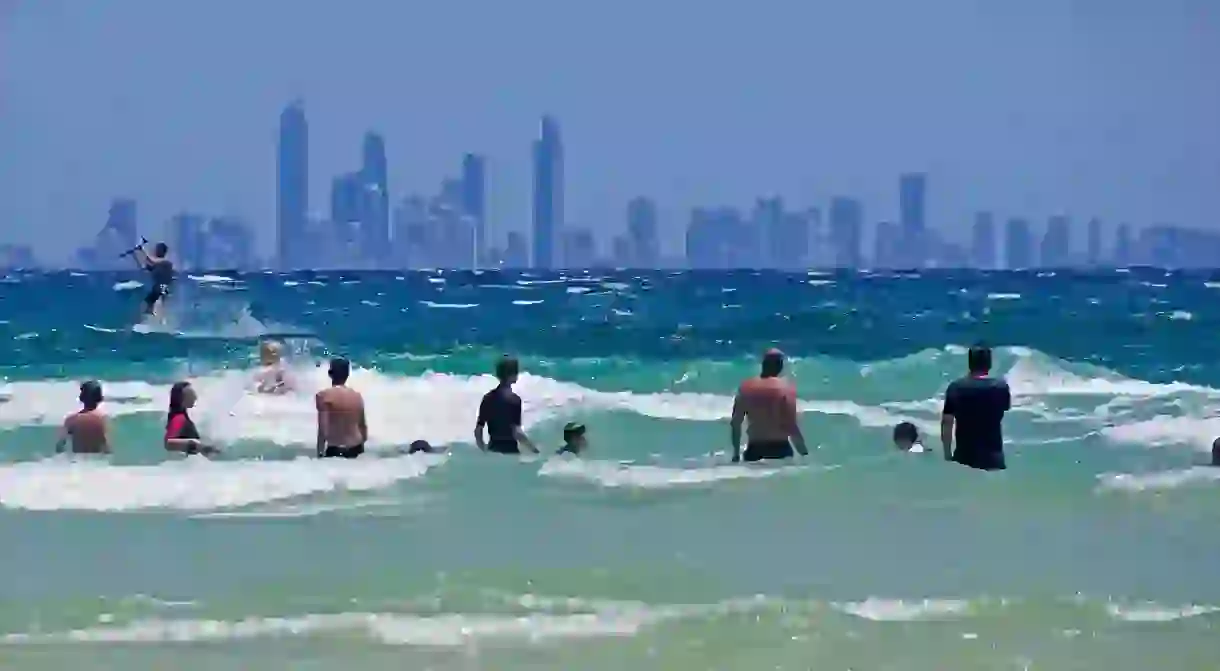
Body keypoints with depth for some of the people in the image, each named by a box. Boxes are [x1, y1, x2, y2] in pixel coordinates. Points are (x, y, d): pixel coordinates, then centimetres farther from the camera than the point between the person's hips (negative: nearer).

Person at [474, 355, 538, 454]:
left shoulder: (488, 398, 5)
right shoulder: (514, 399, -13)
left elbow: (478, 430, 6)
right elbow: (517, 432, -19)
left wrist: (485, 451, 19)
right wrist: (535, 451, -11)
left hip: (493, 450, 6)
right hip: (510, 451, -6)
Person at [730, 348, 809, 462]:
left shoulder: (746, 387, 3)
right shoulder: (786, 388, -10)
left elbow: (735, 423, 7)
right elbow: (791, 426, -15)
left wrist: (736, 453, 17)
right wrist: (805, 454, -7)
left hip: (754, 450, 3)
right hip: (779, 450, -3)